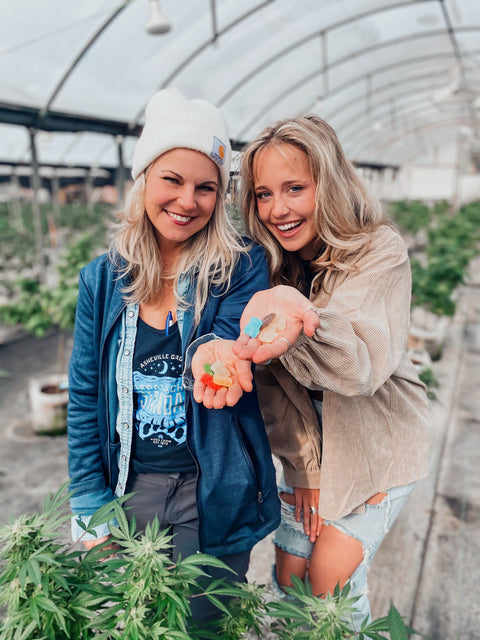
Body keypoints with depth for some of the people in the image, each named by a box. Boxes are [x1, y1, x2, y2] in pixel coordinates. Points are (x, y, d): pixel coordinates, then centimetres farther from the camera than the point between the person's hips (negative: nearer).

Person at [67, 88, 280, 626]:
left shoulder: (241, 269, -11)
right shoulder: (102, 279, -3)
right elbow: (84, 400, 1)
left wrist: (217, 359, -48)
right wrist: (91, 511, 0)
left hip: (211, 500, -2)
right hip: (128, 491, 3)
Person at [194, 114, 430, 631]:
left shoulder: (381, 252, -19)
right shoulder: (264, 264, -9)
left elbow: (366, 361, -37)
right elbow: (272, 380, -6)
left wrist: (300, 319, -57)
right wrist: (304, 464, -7)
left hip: (376, 441, -3)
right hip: (308, 442, 3)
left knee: (330, 578, -1)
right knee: (288, 573, 10)